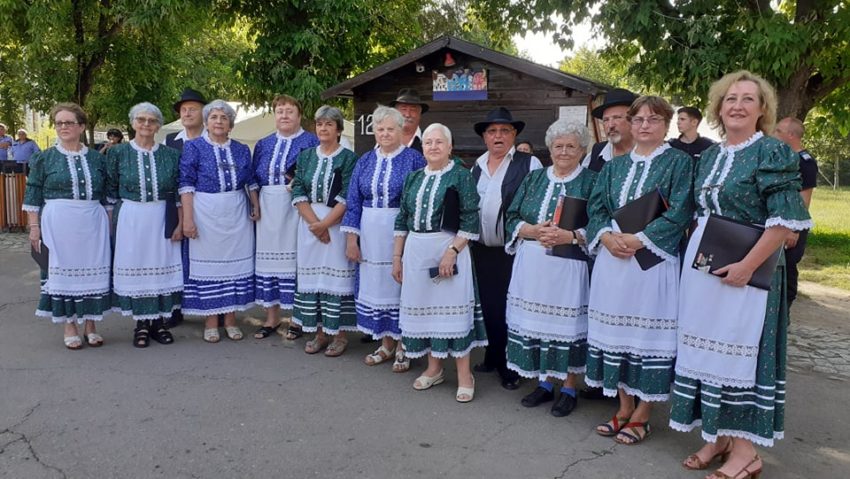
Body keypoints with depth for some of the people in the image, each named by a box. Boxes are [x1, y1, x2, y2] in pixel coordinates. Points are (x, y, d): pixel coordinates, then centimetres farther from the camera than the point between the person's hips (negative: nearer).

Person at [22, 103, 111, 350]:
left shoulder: (96, 159, 9)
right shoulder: (44, 159, 3)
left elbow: (107, 196, 12)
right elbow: (32, 196, 2)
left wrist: (109, 224, 8)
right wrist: (34, 227, -4)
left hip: (93, 225, 2)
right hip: (59, 225, -1)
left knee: (92, 270, 4)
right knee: (63, 270, 3)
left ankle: (90, 325, 16)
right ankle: (70, 327, 14)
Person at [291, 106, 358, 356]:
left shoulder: (349, 158, -2)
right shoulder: (306, 156, 10)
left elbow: (347, 197, -10)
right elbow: (298, 192, 2)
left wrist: (324, 224, -16)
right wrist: (314, 223, -11)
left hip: (337, 224, -4)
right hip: (309, 223, 4)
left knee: (336, 274, -2)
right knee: (312, 275, 6)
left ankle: (339, 334, 9)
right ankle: (319, 332, 17)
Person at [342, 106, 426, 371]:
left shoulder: (414, 159, -2)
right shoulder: (365, 161, 9)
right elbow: (353, 202, 9)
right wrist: (351, 239, 2)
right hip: (370, 236, 4)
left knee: (400, 285, 2)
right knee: (376, 284, 9)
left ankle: (403, 347, 16)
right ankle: (386, 344, 25)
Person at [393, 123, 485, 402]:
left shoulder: (461, 176, -3)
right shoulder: (413, 178, 12)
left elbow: (470, 220, -10)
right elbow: (402, 221, 15)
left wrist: (452, 251, -18)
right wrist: (397, 257, 11)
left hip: (449, 249, -5)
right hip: (416, 251, 5)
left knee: (453, 308, -3)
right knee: (423, 307, 10)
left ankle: (464, 374, 9)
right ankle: (434, 368, 25)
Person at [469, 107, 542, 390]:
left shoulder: (529, 164, -4)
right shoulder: (477, 167, 12)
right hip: (482, 249, 5)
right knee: (488, 305, 14)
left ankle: (510, 367, 15)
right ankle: (493, 358, 30)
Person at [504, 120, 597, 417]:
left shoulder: (591, 182, 1)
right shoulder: (534, 178, 14)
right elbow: (512, 218, 9)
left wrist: (569, 236, -19)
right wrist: (534, 231, -10)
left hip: (569, 267, -4)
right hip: (532, 265, 4)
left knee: (567, 325, 1)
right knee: (535, 322, 7)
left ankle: (569, 388, 17)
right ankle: (544, 383, 24)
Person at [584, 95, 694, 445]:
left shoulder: (679, 162, 1)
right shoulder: (614, 166, 16)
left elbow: (679, 212, -9)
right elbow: (595, 207, 10)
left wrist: (638, 239, -16)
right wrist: (607, 236, -9)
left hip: (654, 261, -5)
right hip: (612, 259, 5)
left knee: (648, 334, -1)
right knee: (616, 332, 8)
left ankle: (642, 415, 11)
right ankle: (624, 408, 21)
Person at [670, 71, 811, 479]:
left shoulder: (772, 152, -7)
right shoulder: (708, 157, 13)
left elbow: (785, 219, -14)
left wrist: (746, 266, -19)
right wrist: (694, 253, 7)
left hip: (745, 270, -7)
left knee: (739, 349, -2)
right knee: (708, 348, 10)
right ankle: (718, 436, 23)